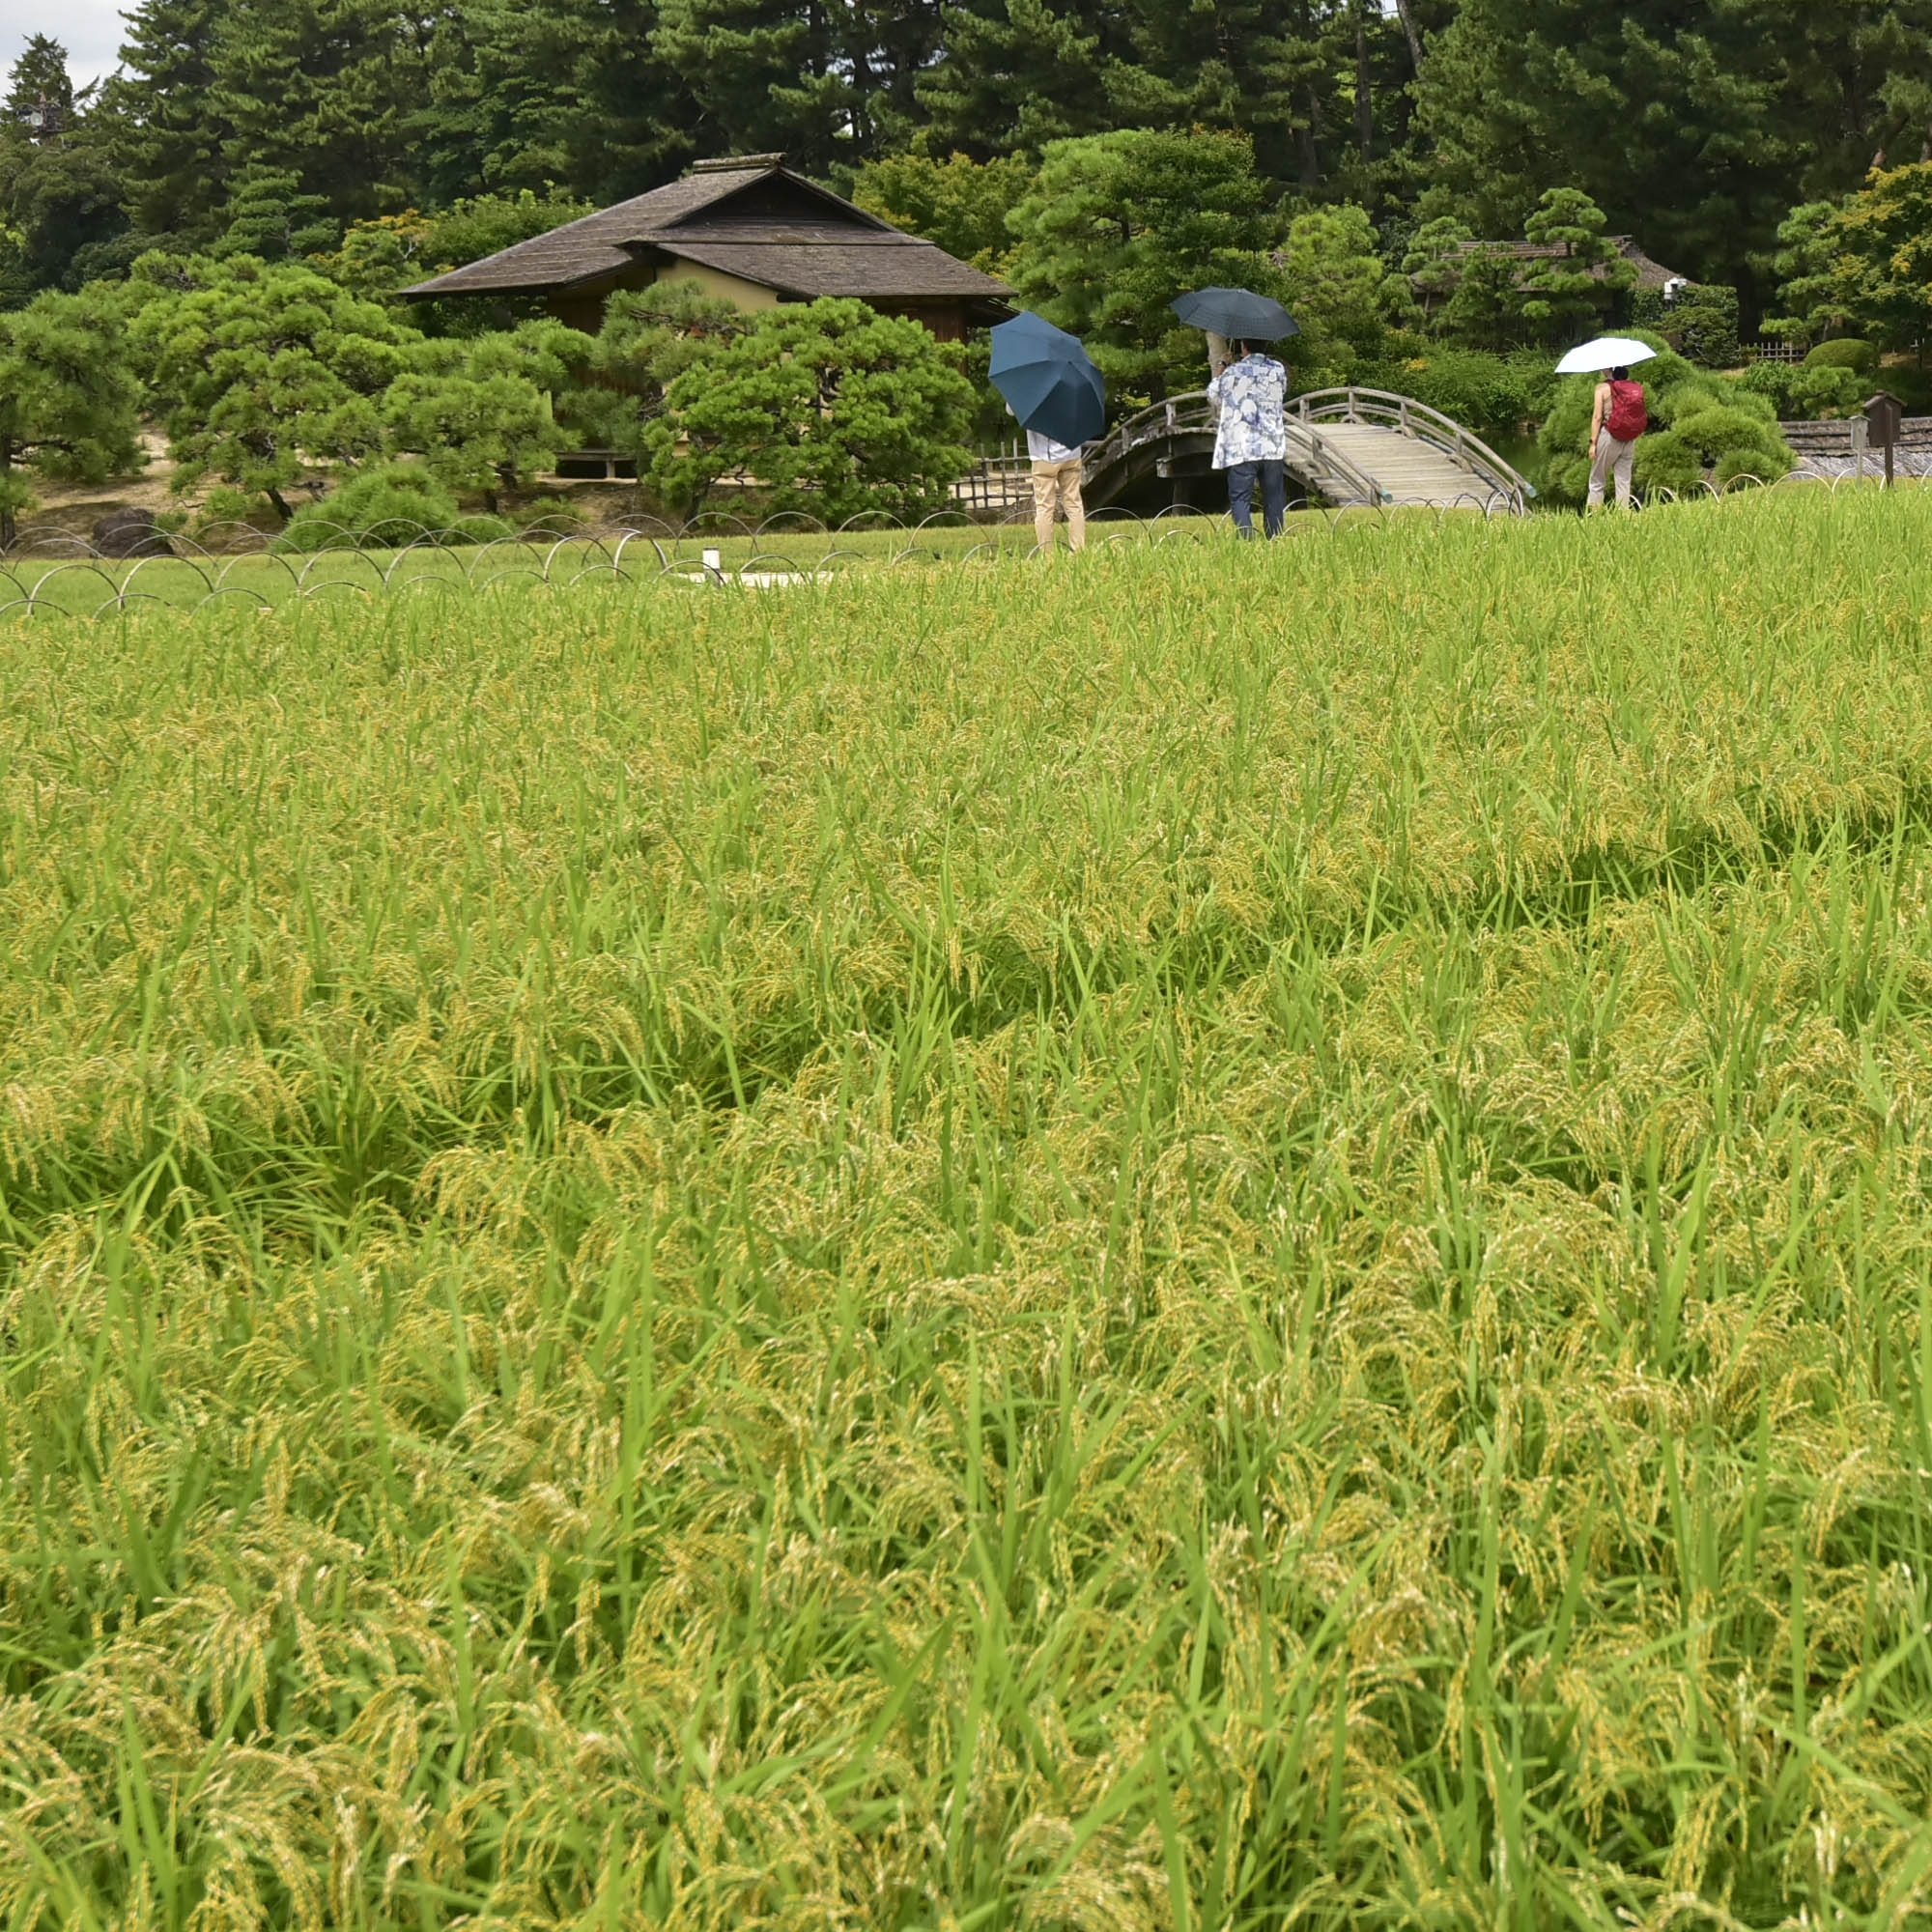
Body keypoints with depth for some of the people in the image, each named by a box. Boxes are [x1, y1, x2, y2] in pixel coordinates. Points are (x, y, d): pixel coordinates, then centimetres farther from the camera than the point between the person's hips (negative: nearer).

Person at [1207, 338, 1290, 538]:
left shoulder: (1232, 373, -4)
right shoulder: (1278, 370, 4)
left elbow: (1213, 395, 12)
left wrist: (1222, 367, 27)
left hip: (1242, 449, -3)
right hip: (1273, 447, 3)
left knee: (1240, 499, -2)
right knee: (1274, 499, 11)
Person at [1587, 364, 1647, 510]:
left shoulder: (1603, 388, -5)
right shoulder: (1637, 388, 7)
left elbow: (1597, 417, -9)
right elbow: (1643, 417, 9)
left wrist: (1593, 442, -7)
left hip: (1608, 437, -4)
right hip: (1630, 440, 4)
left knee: (1597, 482, 5)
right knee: (1624, 481, 9)